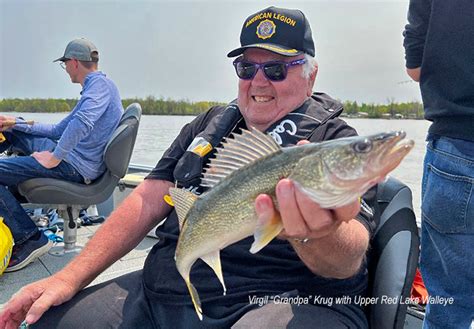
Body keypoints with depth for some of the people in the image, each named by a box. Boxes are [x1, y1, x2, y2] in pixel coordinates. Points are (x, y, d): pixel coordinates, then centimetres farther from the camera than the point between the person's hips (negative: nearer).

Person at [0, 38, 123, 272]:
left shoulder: (100, 83, -12)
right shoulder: (95, 86, 20)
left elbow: (82, 123, -33)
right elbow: (59, 130, 23)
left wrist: (54, 158, -24)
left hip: (77, 167, -10)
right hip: (71, 154, 10)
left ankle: (29, 238, -8)